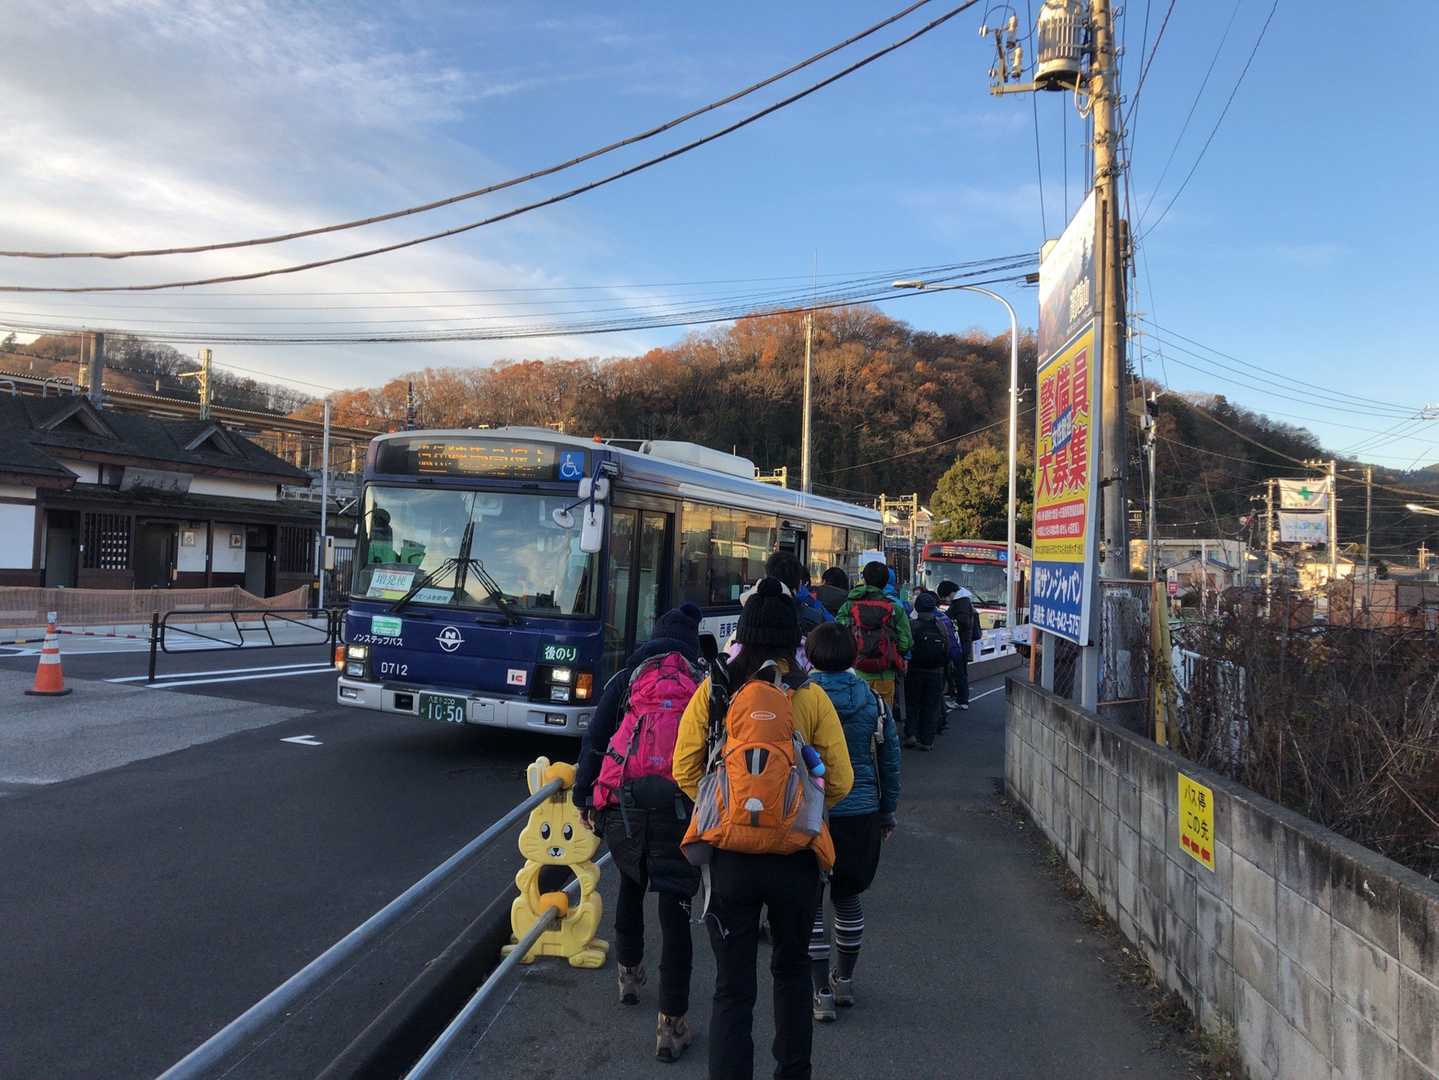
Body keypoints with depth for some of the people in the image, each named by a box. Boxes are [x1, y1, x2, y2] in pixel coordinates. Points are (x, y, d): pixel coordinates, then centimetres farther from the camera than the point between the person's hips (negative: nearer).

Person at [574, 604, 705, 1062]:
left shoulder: (624, 680, 10)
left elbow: (594, 743, 6)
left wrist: (583, 798, 12)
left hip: (622, 805, 2)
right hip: (679, 808, -2)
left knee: (631, 887, 28)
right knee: (675, 911, 3)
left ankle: (629, 974, 44)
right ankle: (672, 1024, 4)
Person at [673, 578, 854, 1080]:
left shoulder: (713, 691, -6)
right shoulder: (811, 696, -7)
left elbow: (685, 770, -2)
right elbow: (840, 780, -4)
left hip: (730, 851, -1)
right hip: (795, 853, 1)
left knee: (733, 986, 10)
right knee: (792, 968, 24)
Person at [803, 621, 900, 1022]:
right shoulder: (871, 698, 0)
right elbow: (889, 758, 6)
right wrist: (888, 812, 17)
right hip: (861, 812, 4)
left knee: (809, 903, 7)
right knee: (848, 897, 20)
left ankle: (822, 992, 8)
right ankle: (844, 980, 33)